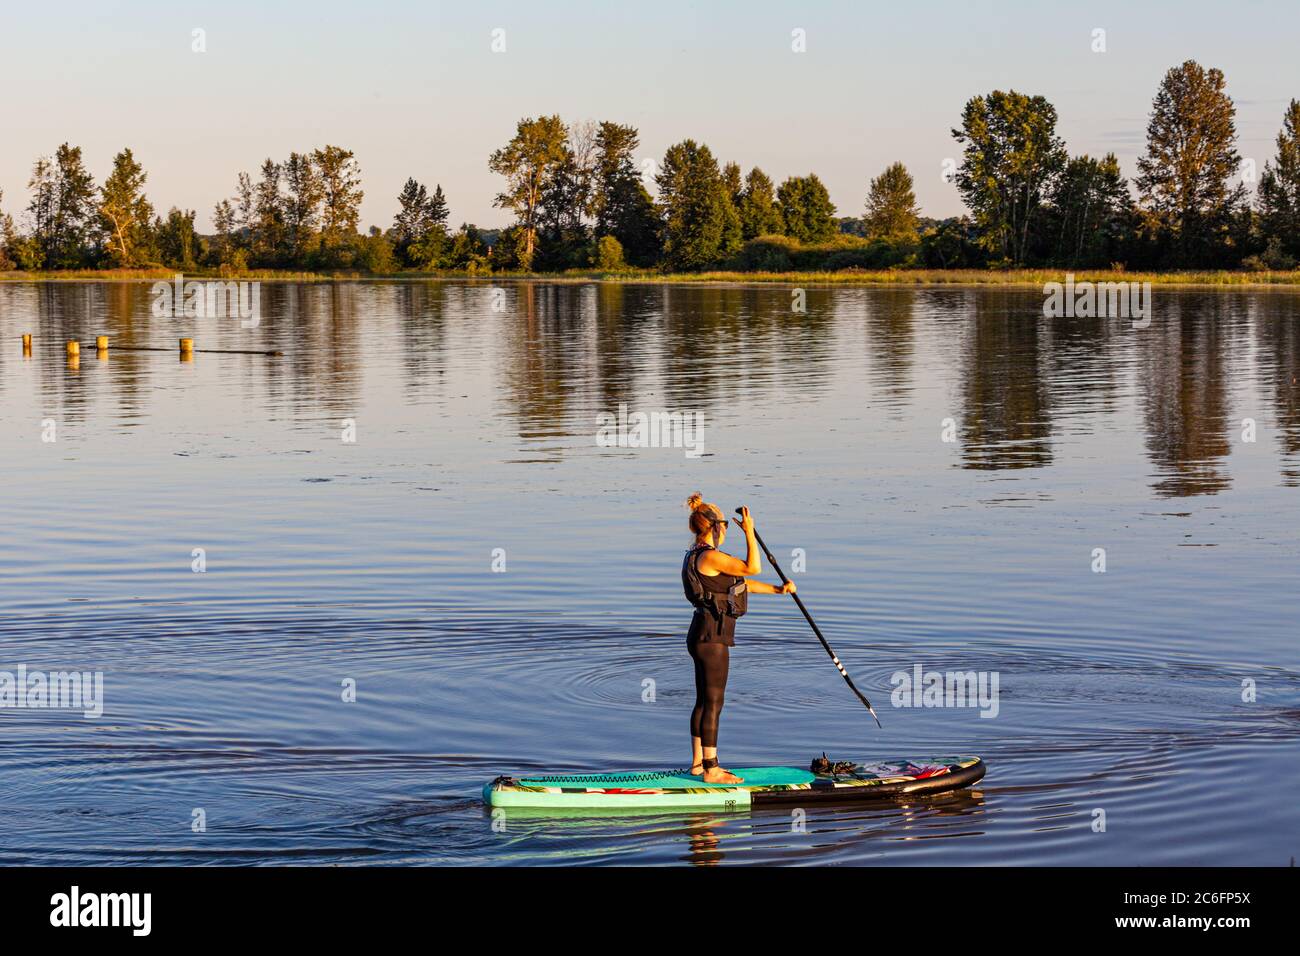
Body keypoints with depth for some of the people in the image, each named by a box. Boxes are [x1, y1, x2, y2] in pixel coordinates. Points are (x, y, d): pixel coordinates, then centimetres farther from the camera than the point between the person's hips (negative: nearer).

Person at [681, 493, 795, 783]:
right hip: (712, 637, -11)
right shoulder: (710, 557, -17)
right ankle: (711, 770, -2)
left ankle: (698, 762, 25)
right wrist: (749, 532, -14)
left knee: (703, 702, 17)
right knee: (713, 704, -6)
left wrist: (777, 590, 19)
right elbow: (752, 568, -20)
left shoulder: (698, 558, 15)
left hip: (703, 636, 11)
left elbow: (742, 583, 20)